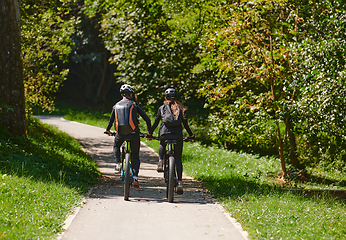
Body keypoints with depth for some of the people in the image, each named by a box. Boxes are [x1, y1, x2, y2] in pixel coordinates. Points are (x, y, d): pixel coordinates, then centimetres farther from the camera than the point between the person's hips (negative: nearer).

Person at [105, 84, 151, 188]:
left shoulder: (116, 106, 13)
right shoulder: (134, 104, 5)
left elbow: (111, 120, 26)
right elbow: (147, 119, 3)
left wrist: (108, 130, 47)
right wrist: (149, 132, 18)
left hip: (120, 133, 2)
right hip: (133, 133, -2)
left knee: (116, 146, 33)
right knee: (135, 156, 10)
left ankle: (118, 165, 12)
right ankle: (135, 177, -6)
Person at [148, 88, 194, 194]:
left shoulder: (162, 108, 12)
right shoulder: (180, 108, 14)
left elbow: (156, 123, 13)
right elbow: (185, 124, 14)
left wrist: (150, 133, 25)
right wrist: (191, 136, 24)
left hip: (164, 134, 0)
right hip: (178, 135, 1)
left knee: (162, 145, 35)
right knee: (178, 158, 9)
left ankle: (160, 162, 8)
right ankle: (179, 182, -3)